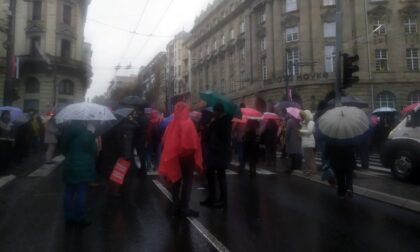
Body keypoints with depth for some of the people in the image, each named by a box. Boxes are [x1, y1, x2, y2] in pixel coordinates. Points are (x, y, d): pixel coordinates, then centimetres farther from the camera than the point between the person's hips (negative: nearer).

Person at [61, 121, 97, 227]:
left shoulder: (67, 133, 3)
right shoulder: (88, 134, -11)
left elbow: (64, 150, 12)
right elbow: (93, 151, -6)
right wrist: (92, 161, 13)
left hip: (70, 167, 5)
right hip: (84, 168, -5)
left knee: (69, 192, 13)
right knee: (81, 193, 0)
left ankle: (69, 217, 22)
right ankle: (80, 219, 7)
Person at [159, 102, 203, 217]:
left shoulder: (172, 123, 6)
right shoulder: (188, 123, -14)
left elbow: (165, 139, 10)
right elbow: (192, 142, -20)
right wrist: (194, 155, -9)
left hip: (174, 156, 7)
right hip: (186, 156, -7)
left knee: (176, 181, 14)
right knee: (187, 182, 1)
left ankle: (176, 207, 19)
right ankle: (184, 208, 3)